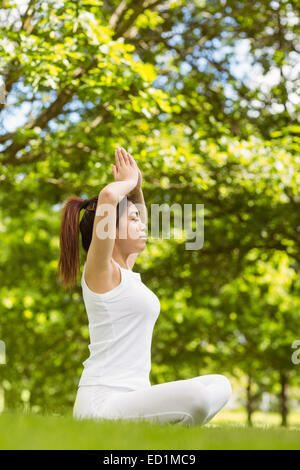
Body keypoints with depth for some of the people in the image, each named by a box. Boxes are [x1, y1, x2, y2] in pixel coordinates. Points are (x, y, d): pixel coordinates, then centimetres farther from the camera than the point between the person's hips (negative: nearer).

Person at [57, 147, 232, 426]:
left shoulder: (124, 272, 16)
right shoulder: (100, 270, -9)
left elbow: (139, 224, 36)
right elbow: (108, 197, -24)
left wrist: (137, 187, 20)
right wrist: (129, 182, -3)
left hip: (130, 397, 10)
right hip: (101, 403, -10)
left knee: (219, 386, 10)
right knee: (194, 395, -31)